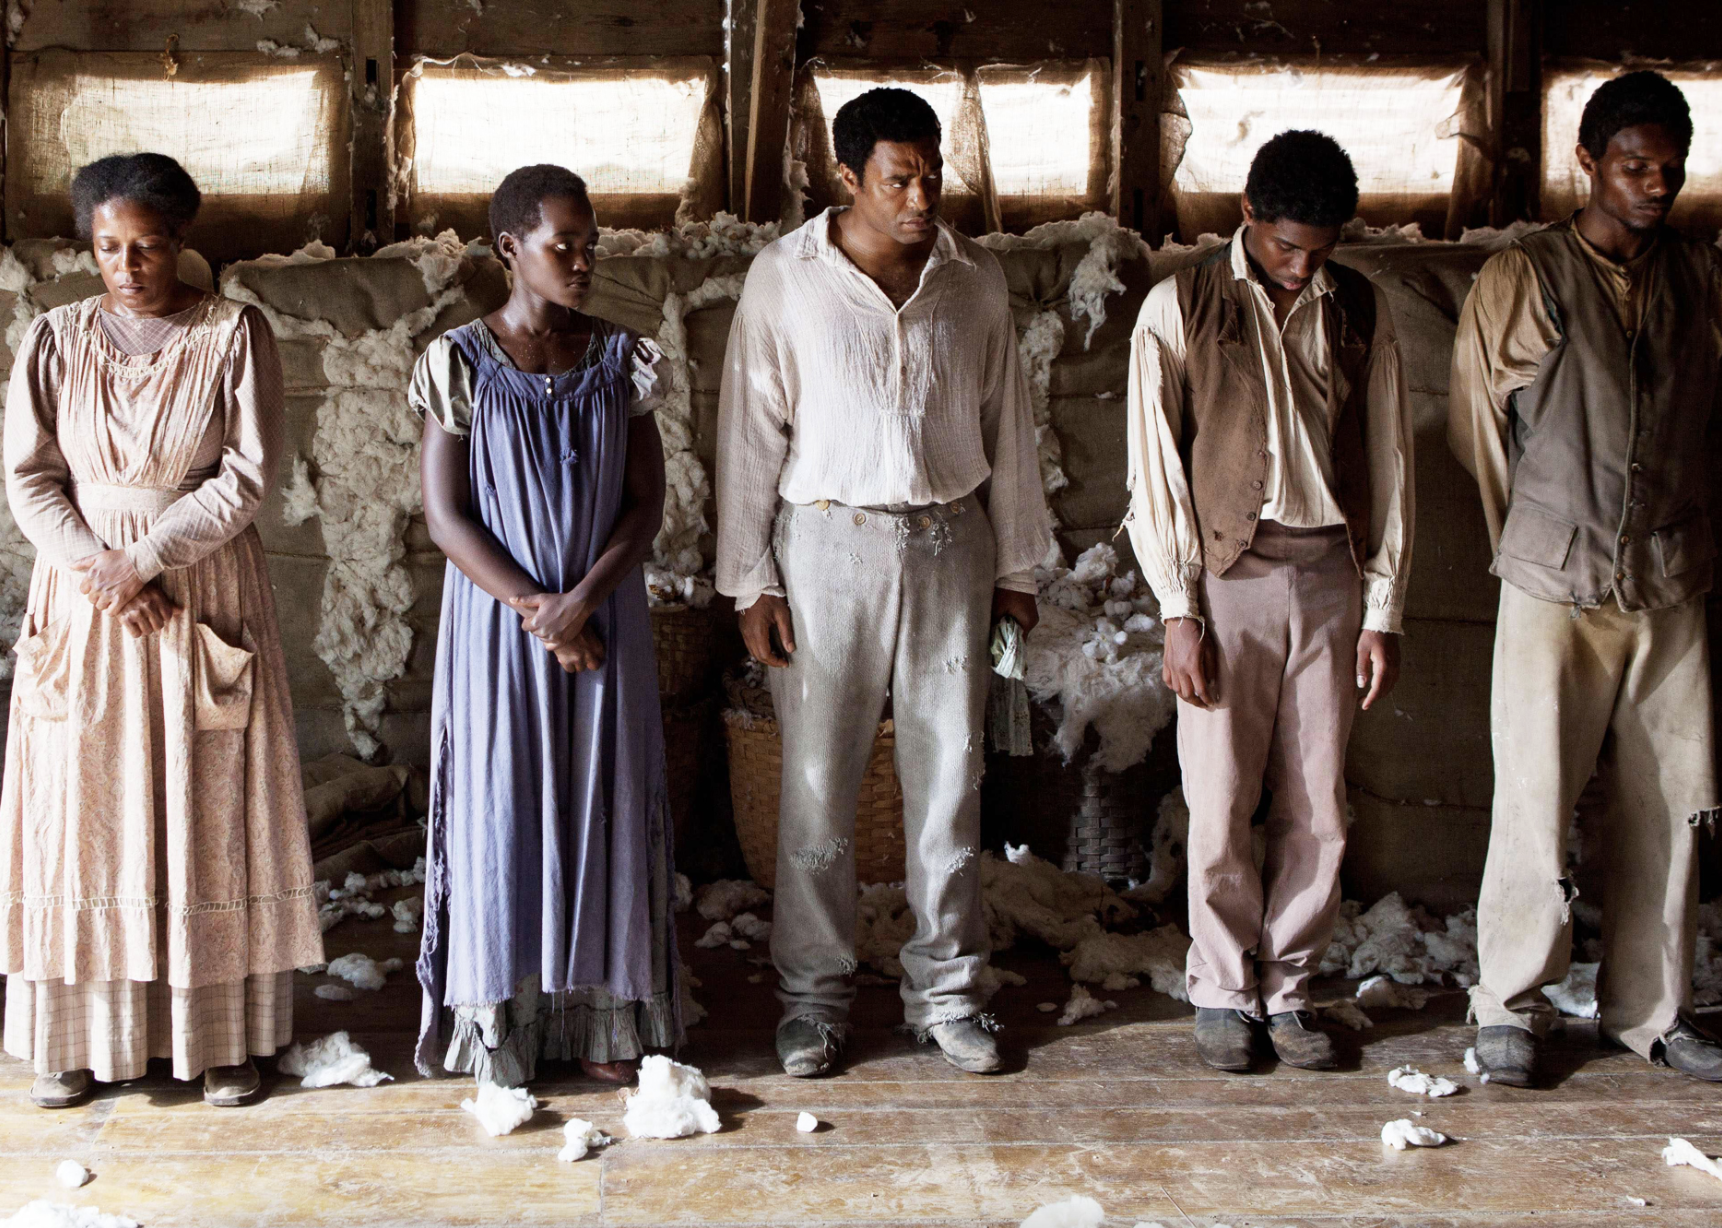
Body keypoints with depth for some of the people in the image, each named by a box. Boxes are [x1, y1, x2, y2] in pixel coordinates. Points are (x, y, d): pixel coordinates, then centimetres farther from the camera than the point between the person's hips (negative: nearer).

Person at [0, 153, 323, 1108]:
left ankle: (227, 1033, 12)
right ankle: (78, 1035, 16)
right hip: (83, 600, 2)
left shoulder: (235, 334, -3)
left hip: (207, 600, -2)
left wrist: (142, 560, -15)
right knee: (82, 811, 4)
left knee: (210, 812, 2)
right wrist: (100, 571, -13)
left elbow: (248, 477, -9)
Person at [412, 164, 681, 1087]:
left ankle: (605, 1017, 18)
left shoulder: (620, 360, 3)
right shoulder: (461, 363, -4)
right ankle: (503, 1021, 16)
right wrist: (536, 611, -15)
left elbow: (646, 501, 0)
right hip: (498, 620, -2)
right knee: (502, 803, 3)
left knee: (606, 801, 6)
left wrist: (581, 599, -14)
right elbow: (446, 515, -7)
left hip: (603, 616, 2)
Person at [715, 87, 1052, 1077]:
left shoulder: (977, 279, 3)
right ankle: (816, 994, 18)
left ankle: (947, 989, 21)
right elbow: (752, 431, -3)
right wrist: (750, 580, -5)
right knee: (818, 783, 3)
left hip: (949, 546, 2)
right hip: (828, 546, -2)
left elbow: (1006, 425, 10)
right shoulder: (786, 277, -4)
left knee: (951, 775, 7)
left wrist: (1016, 564, 10)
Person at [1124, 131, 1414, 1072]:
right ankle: (1222, 991, 16)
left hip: (1330, 573, 3)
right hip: (1228, 572, -2)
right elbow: (1156, 470, -2)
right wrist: (1178, 611, -7)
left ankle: (1289, 988, 19)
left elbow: (1387, 462, 9)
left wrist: (1382, 610, 4)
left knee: (1317, 808, 5)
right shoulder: (1183, 307, -1)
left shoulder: (1361, 309, 7)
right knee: (1221, 805, 0)